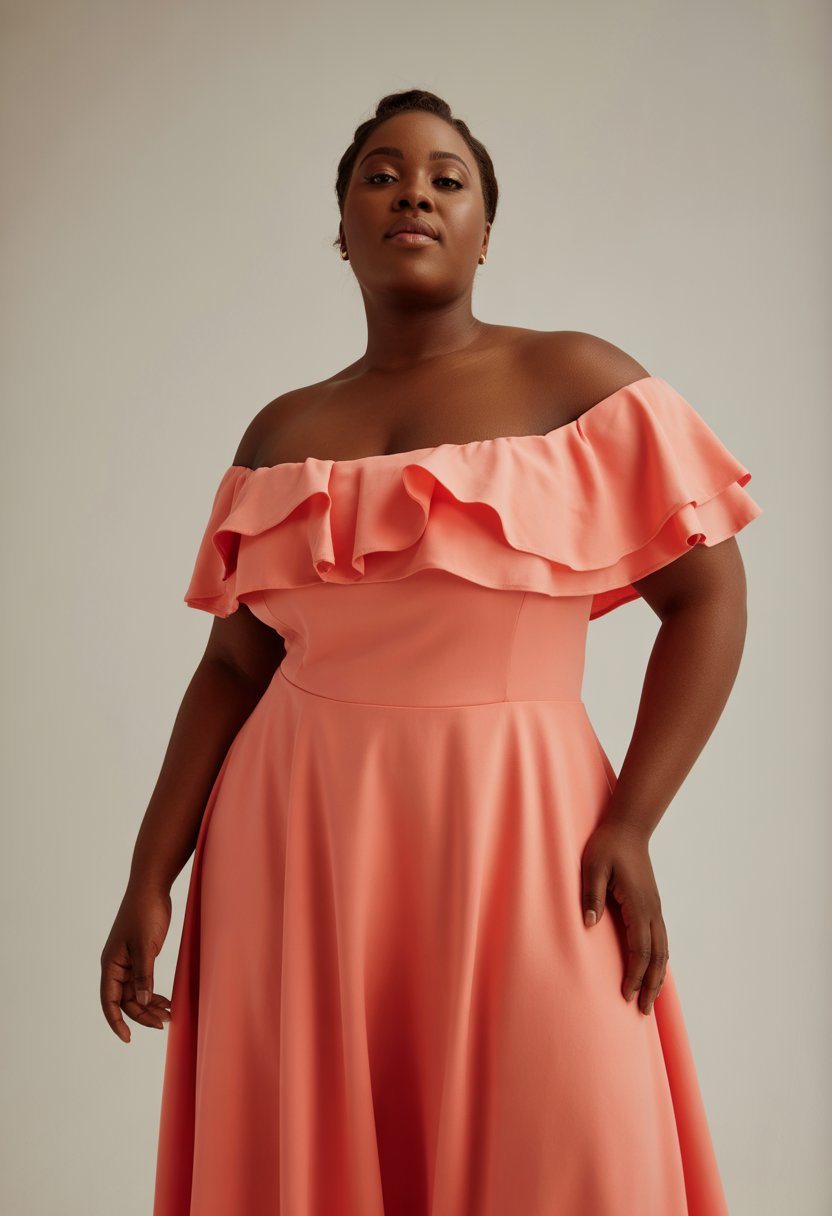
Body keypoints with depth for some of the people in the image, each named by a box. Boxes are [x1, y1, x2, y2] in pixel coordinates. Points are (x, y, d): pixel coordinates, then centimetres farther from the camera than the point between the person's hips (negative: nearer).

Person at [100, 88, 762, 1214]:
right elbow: (233, 666, 10)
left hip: (514, 831, -2)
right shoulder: (283, 432, 10)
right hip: (298, 845, 3)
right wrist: (150, 879, 3)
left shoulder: (578, 382, 1)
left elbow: (709, 596, -2)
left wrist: (629, 826, -10)